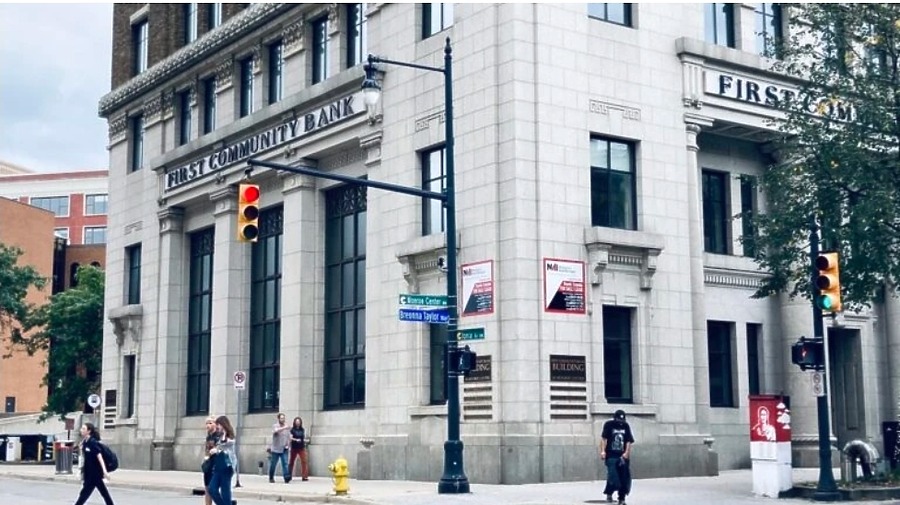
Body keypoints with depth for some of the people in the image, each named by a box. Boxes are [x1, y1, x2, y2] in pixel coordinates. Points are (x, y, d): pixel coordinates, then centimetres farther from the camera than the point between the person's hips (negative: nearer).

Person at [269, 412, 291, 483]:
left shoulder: (287, 426, 10)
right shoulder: (275, 426, -3)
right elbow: (275, 431, -27)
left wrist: (288, 445, 6)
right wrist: (284, 428, -39)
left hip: (284, 449, 2)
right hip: (275, 449, -2)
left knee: (285, 463, -11)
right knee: (273, 464, 6)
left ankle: (286, 478, -19)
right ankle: (271, 478, 22)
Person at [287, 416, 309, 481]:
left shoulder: (302, 430, 6)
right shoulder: (292, 429, -5)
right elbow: (290, 438, -12)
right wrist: (296, 440, -24)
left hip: (301, 448, 2)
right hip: (294, 448, -2)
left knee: (304, 461, -9)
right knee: (291, 461, 8)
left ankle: (304, 476, -8)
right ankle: (289, 476, 20)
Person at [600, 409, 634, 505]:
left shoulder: (626, 426, 8)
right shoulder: (609, 425, -2)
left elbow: (629, 441, 7)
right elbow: (604, 438, -8)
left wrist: (626, 452, -5)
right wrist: (603, 451, -17)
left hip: (622, 456, 4)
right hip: (611, 455, -4)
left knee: (624, 478, 3)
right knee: (612, 476, -13)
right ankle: (609, 493, 10)